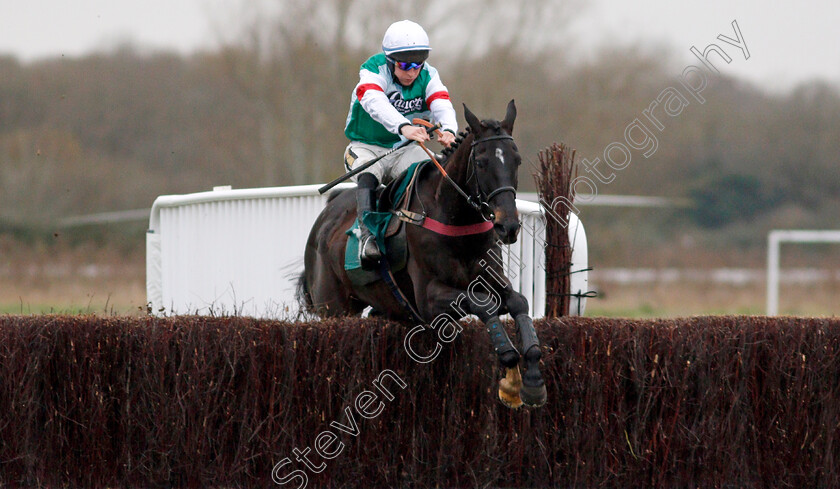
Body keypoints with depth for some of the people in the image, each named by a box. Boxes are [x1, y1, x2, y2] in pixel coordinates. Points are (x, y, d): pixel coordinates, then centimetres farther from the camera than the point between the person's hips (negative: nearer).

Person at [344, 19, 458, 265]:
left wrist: (448, 130, -45)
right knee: (368, 174, -35)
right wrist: (403, 127, -56)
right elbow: (375, 102, -36)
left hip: (403, 152, 4)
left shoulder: (428, 76, -1)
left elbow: (441, 105, -20)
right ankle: (367, 237, -44)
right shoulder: (373, 70, -15)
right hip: (366, 147, -3)